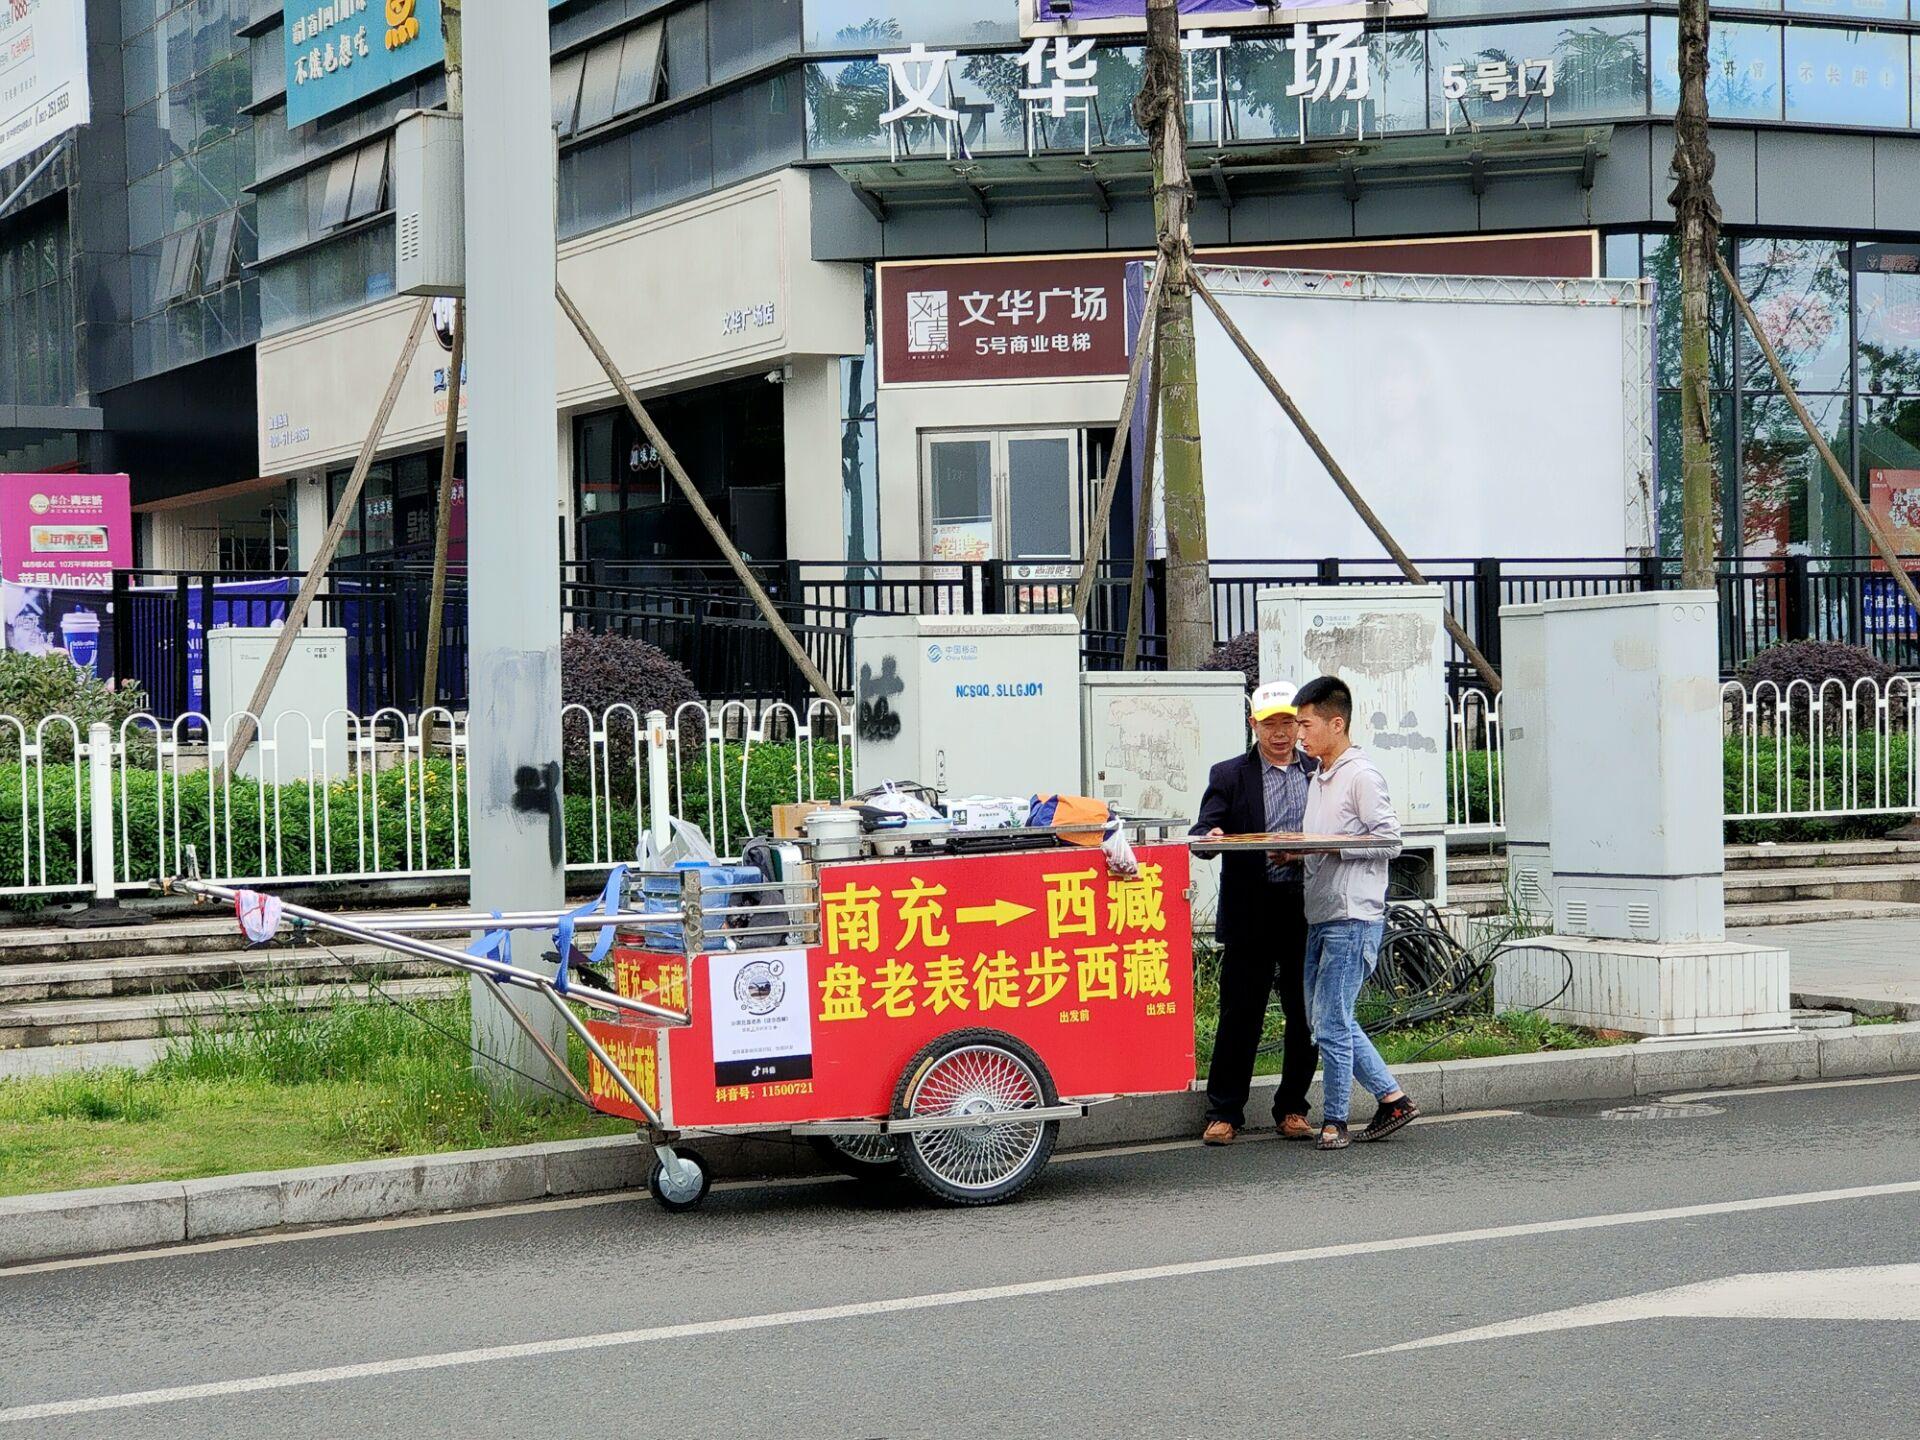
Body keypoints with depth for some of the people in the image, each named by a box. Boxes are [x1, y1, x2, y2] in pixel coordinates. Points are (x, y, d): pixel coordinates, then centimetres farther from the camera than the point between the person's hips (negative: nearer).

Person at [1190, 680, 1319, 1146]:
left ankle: (1292, 1108, 18)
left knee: (1305, 1014, 6)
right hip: (1251, 912, -2)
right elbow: (1203, 832, -3)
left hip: (1307, 910, 2)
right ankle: (1224, 1112, 8)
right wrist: (1210, 836, -25)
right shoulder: (1229, 775, 6)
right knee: (1240, 1012, 0)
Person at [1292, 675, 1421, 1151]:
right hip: (1320, 915, 9)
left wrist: (1332, 847, -18)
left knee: (1332, 1023, -7)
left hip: (1354, 917, -9)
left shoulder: (1363, 775, -8)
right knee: (1329, 1019, 12)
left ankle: (1333, 1121, 3)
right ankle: (1393, 1098, 21)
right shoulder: (1318, 778, 18)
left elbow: (1389, 840, -13)